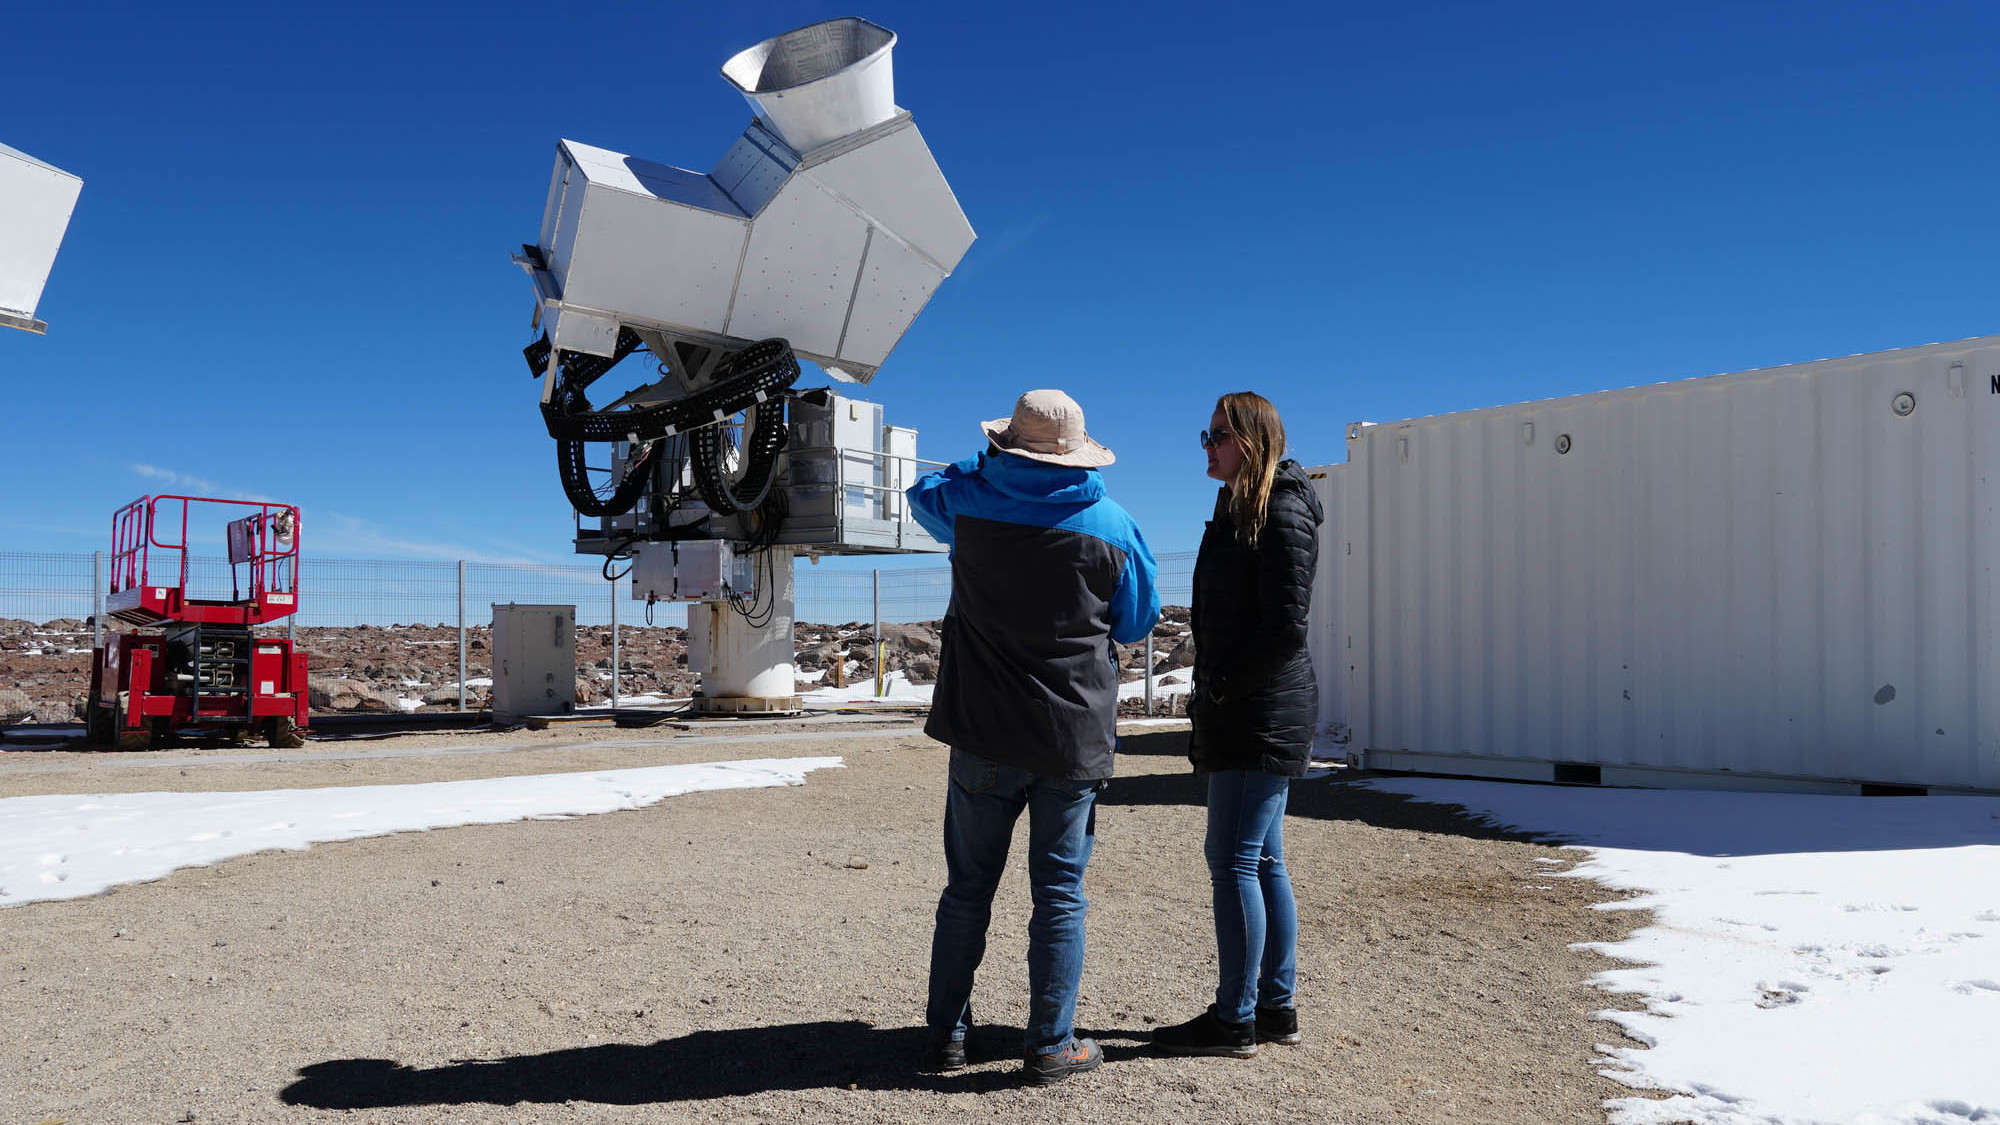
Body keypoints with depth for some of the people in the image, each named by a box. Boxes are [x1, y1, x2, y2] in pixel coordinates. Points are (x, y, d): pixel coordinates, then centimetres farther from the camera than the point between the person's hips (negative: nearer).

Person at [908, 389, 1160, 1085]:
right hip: (1075, 739, -1)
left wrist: (989, 467, 30)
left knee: (968, 888, 13)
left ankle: (947, 1031, 21)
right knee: (1059, 893, 6)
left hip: (985, 735, 1)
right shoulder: (1113, 526, -5)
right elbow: (1136, 624, 8)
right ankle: (1051, 1046, 12)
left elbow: (923, 494, 22)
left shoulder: (967, 501, -3)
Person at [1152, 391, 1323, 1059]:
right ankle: (1276, 1007, 20)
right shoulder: (1238, 510, 18)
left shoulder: (1283, 513, -12)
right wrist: (1211, 699, 13)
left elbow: (1287, 623, -19)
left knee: (1233, 859, -7)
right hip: (1241, 715, 10)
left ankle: (1235, 1020, 1)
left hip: (1263, 714, -10)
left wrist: (1227, 688, -13)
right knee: (1263, 861, 12)